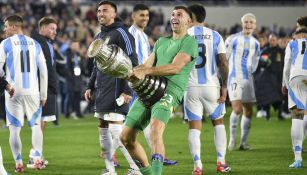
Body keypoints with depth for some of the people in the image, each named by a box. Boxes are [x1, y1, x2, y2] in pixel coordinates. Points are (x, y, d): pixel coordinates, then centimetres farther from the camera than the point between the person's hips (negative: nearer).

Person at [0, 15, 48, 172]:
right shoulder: (35, 44, 8)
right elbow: (43, 71, 8)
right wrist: (43, 94, 13)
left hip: (13, 91, -3)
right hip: (32, 91, 3)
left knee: (14, 128, 5)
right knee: (36, 125, 15)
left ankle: (19, 164, 3)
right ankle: (37, 159, 3)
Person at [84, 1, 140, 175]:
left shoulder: (121, 33, -9)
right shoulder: (99, 36, 18)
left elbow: (132, 63, -14)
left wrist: (128, 90, -19)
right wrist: (90, 86, 20)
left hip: (116, 88, -9)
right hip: (102, 89, 9)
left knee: (116, 129, -14)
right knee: (103, 129, 9)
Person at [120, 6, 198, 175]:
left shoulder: (190, 41, 1)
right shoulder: (161, 42, 25)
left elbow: (175, 67, -13)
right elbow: (146, 65, 19)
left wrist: (146, 71, -21)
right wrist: (133, 72, -4)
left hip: (170, 92, -8)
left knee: (155, 130, -34)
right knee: (126, 137, 7)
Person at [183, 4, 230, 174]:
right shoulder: (215, 36, 2)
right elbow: (223, 63, -4)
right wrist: (224, 86, 1)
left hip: (191, 87, -1)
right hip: (211, 86, 1)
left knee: (194, 127, 4)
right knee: (218, 122, 17)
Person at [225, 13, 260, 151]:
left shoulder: (255, 43, 11)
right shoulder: (233, 39, -3)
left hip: (248, 79, 5)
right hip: (234, 78, -5)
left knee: (248, 112, 5)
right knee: (237, 109, -18)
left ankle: (244, 142, 14)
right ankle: (232, 138, -2)